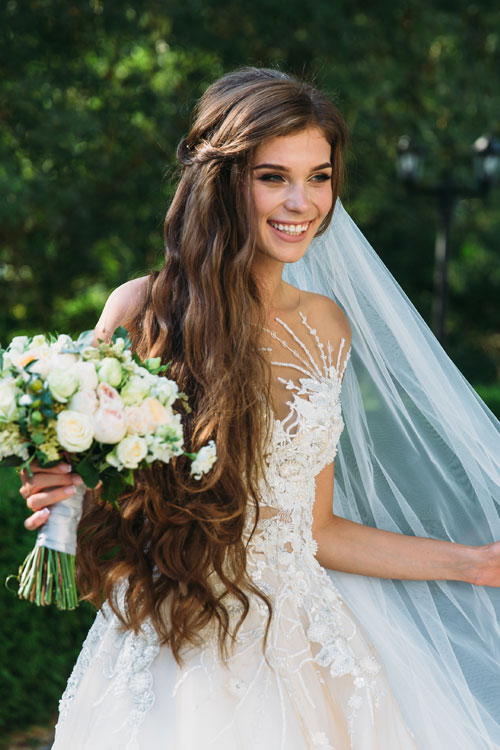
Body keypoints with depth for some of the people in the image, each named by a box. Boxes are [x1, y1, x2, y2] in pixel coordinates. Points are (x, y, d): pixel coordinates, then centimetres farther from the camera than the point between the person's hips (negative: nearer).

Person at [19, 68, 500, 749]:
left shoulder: (327, 328, 5)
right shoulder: (144, 311, -9)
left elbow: (312, 527, 11)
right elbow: (81, 476, 1)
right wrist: (67, 494, -21)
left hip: (302, 657, 4)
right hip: (172, 660, -4)